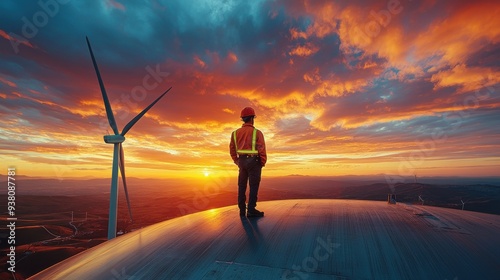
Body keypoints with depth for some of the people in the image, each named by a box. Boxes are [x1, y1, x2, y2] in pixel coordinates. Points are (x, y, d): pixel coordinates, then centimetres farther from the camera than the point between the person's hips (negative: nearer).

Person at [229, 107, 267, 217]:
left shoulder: (235, 132, 5)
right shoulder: (256, 132, -10)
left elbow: (232, 149, 7)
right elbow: (261, 149, -13)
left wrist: (237, 161, 15)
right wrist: (263, 162, -1)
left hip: (242, 161, 5)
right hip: (254, 161, -5)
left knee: (242, 186, 13)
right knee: (253, 186, 1)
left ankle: (242, 209, 20)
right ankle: (251, 210, 2)